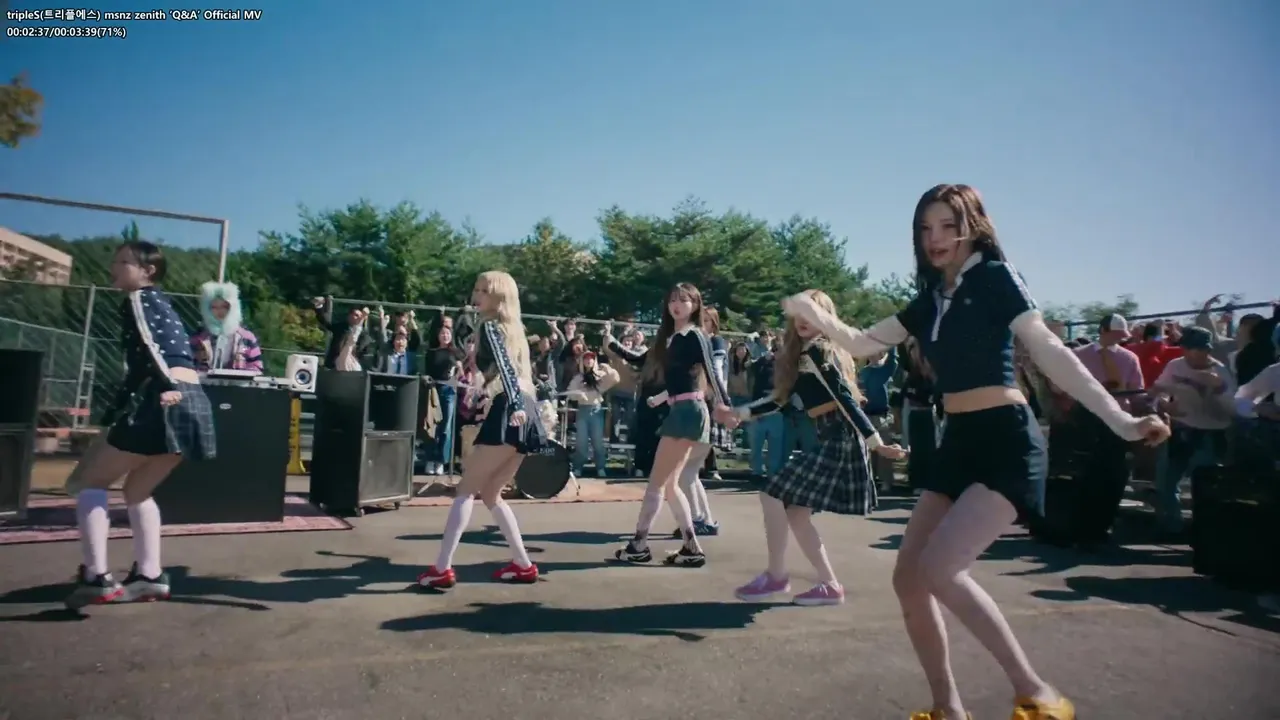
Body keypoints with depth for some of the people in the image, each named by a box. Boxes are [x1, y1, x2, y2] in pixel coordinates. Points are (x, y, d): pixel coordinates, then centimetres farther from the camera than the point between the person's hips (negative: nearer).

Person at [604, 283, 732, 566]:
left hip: (688, 411, -9)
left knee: (657, 482, -2)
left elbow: (710, 372, -19)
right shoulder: (670, 338, 17)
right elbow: (641, 361, 22)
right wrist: (611, 343, 16)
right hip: (680, 411, 9)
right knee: (669, 484, 11)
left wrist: (723, 404, -32)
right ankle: (692, 548, 15)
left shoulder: (694, 336, -8)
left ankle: (639, 545, 7)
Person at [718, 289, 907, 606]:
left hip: (839, 437, -9)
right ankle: (830, 585, 14)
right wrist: (738, 413, 19)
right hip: (830, 438, 9)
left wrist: (876, 443, -25)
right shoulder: (802, 355, 18)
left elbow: (846, 399, -20)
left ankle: (776, 576, 6)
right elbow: (780, 400, 22)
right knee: (795, 511, 9)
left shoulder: (819, 351, -11)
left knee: (774, 496, -7)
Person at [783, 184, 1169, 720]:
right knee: (908, 577, 1)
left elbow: (1049, 351, -12)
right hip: (958, 443, 7)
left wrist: (1119, 420, -21)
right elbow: (863, 344, 14)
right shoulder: (930, 298, 14)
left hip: (1006, 440, -7)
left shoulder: (994, 277, -5)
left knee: (939, 568, -20)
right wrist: (814, 315, -3)